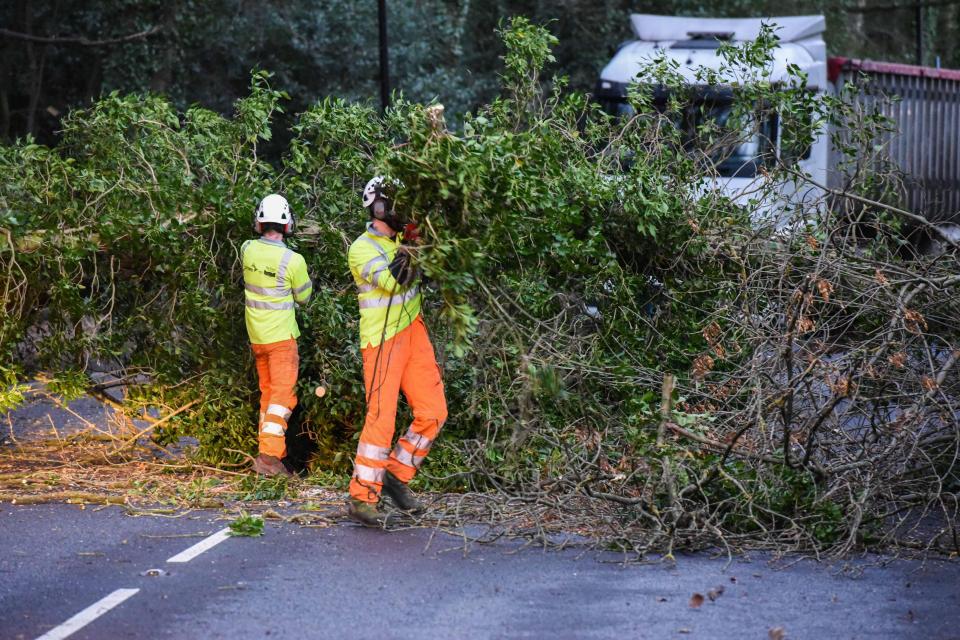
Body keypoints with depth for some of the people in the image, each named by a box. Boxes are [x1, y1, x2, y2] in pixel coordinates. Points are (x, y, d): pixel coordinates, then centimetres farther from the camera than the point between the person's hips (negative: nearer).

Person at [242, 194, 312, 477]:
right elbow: (303, 296, -3)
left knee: (267, 392, 17)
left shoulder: (247, 250, -6)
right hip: (281, 336, -5)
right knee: (283, 395, -4)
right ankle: (269, 453, -16)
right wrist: (304, 278, 14)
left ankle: (269, 450, 20)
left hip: (256, 336, 5)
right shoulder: (293, 260, -19)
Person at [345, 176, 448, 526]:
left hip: (414, 332, 7)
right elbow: (393, 280, -24)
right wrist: (405, 249, -32)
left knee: (433, 411, 4)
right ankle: (362, 497, -4)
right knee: (382, 416, -10)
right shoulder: (362, 249, -10)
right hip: (382, 340, -7)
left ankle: (397, 474, 17)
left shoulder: (402, 238, 10)